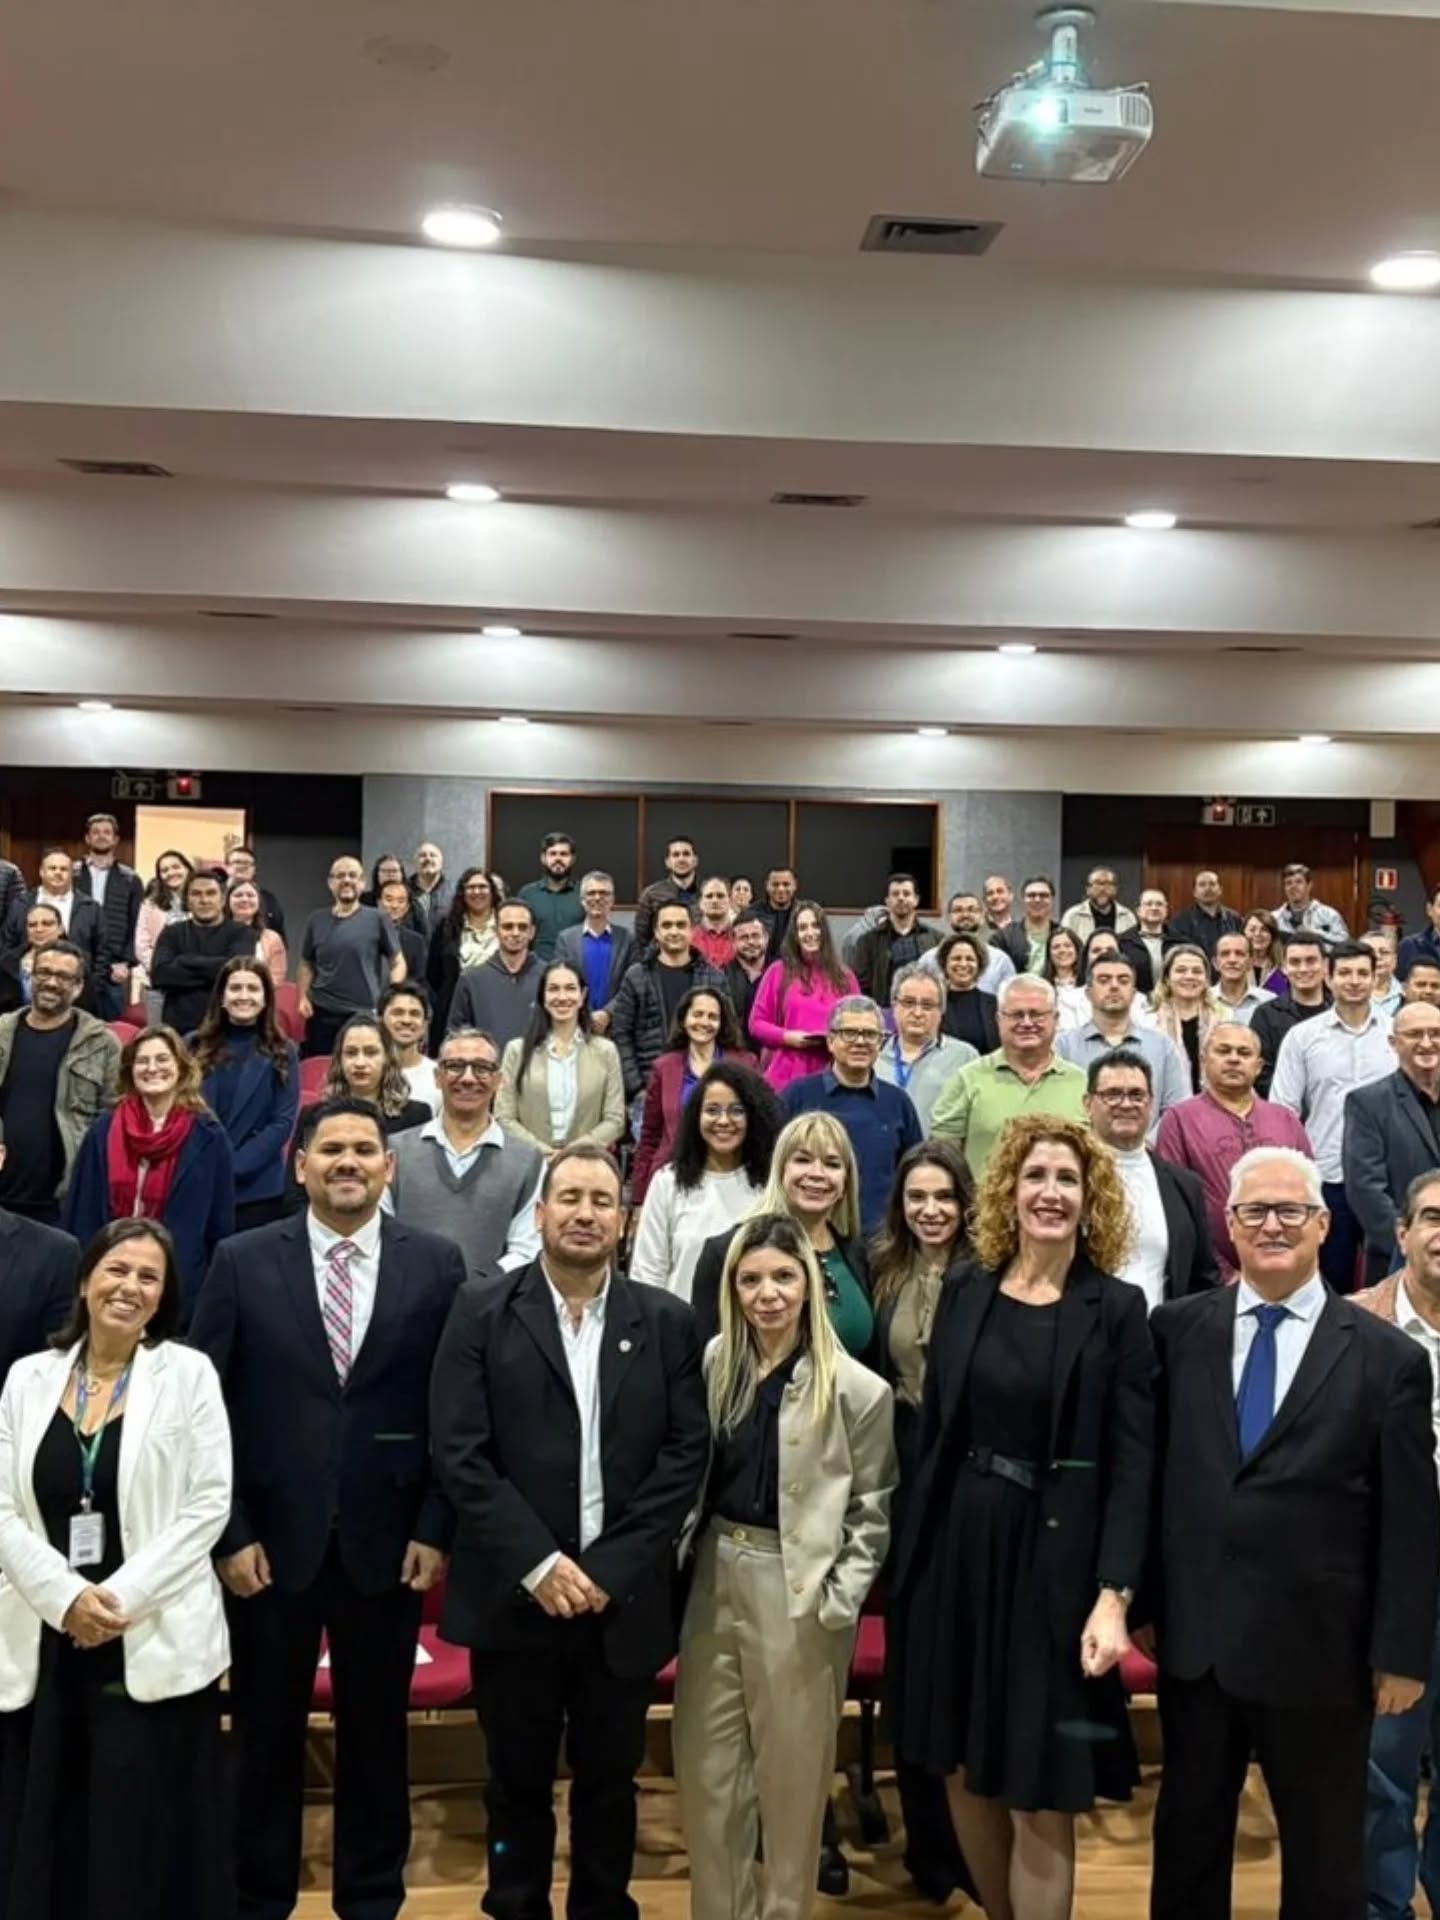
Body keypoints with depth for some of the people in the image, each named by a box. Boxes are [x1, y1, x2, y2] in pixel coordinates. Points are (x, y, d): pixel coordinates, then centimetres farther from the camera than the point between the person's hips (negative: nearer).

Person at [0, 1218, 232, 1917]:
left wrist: (122, 1596, -13)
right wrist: (66, 1597, -11)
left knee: (147, 1839, 2)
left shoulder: (188, 1372, -2)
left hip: (154, 1642, -3)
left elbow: (208, 1504, -7)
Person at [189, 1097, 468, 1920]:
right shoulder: (243, 1261, -2)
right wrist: (230, 1532, -7)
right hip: (271, 1538, 0)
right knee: (267, 1731, 13)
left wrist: (436, 1530, -5)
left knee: (378, 1731, 14)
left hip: (387, 1541, 0)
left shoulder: (437, 1263, -2)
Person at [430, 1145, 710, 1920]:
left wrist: (610, 1569, -10)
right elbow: (458, 1453, -9)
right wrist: (538, 1563, -14)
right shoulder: (483, 1311, -3)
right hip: (514, 1595, -1)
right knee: (518, 1781, 14)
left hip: (623, 1597, 1)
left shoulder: (666, 1320, 2)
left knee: (609, 1782, 15)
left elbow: (686, 1454, -3)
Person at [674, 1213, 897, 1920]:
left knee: (791, 1774, 10)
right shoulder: (712, 1366, 1)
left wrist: (841, 1599, -10)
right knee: (703, 1766, 12)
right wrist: (680, 1554, 2)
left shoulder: (856, 1389, -10)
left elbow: (871, 1507, -4)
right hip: (714, 1576, 4)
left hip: (798, 1589, -4)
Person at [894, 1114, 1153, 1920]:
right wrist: (914, 1556, 5)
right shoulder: (966, 1291, 3)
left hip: (1057, 1558, -4)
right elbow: (934, 1432, 6)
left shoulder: (1118, 1308, -6)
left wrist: (1114, 1594, -18)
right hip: (960, 1547, 4)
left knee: (1042, 1789, 4)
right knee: (965, 1767, 15)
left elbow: (1132, 1461, -10)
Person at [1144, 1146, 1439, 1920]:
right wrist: (1141, 1599, 4)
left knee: (1323, 1850, 15)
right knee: (1187, 1828, 19)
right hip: (1194, 1635, 2)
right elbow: (1148, 1473, 3)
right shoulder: (1177, 1328, 0)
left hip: (1317, 1646, -2)